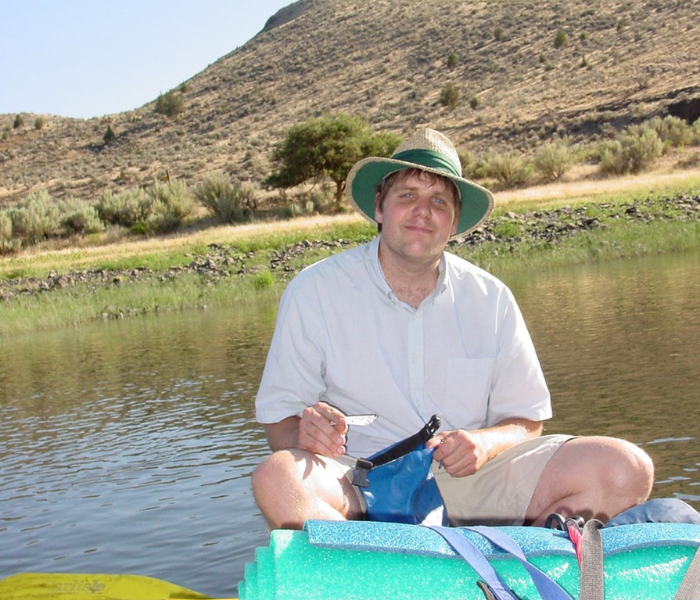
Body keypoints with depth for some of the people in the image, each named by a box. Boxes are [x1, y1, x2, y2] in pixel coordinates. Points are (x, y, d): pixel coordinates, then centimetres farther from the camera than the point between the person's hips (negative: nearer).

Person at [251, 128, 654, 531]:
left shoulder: (491, 299, 8)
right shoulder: (314, 293, 1)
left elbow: (526, 421, 12)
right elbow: (278, 419, 2)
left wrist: (485, 443, -11)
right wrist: (303, 433, -22)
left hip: (472, 482, 2)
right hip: (365, 488, -2)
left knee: (626, 469, -18)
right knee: (278, 479, -36)